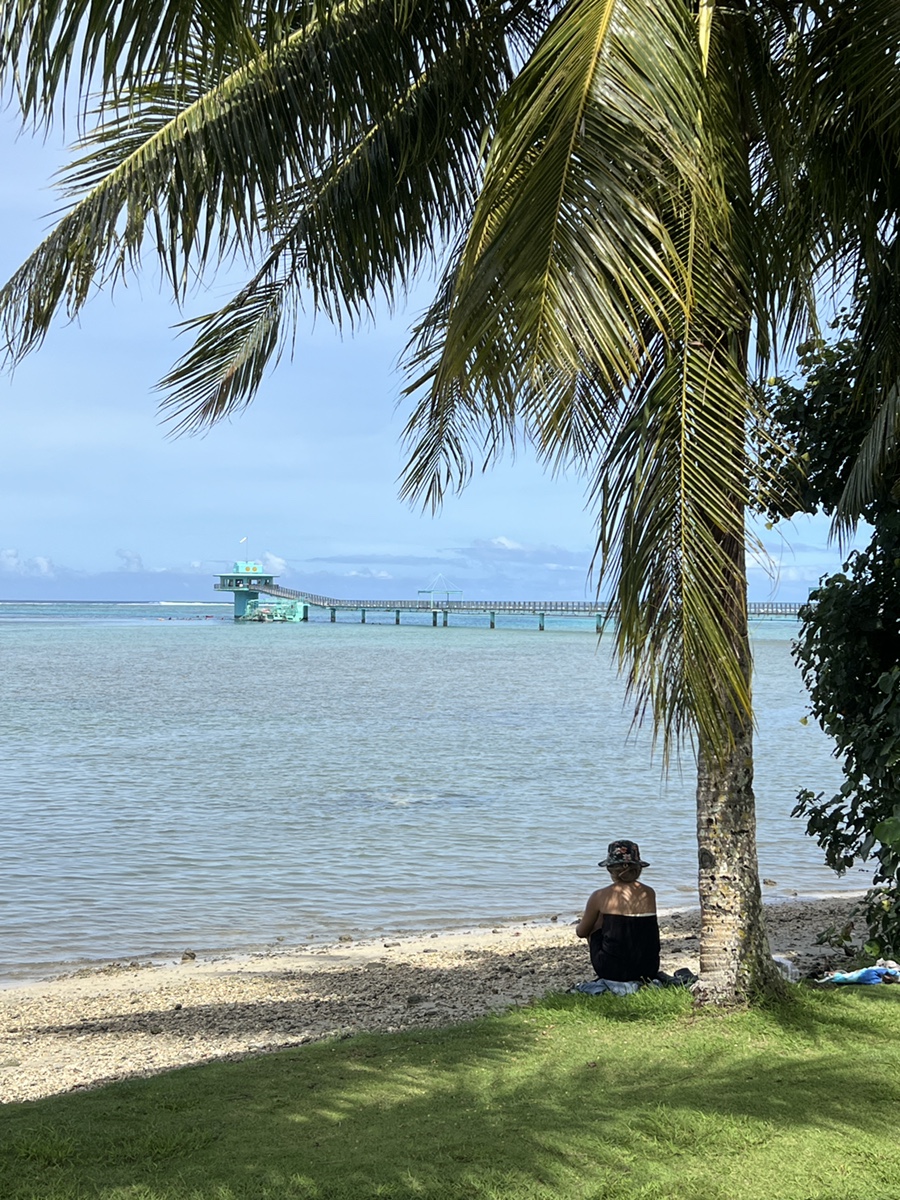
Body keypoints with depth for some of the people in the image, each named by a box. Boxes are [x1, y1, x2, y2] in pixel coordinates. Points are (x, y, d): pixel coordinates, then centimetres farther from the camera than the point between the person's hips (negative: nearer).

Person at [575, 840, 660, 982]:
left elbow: (581, 932, 10)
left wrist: (580, 926, 33)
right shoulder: (649, 894, 3)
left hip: (613, 971, -4)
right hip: (649, 970, 4)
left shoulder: (600, 896, -6)